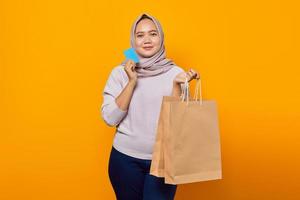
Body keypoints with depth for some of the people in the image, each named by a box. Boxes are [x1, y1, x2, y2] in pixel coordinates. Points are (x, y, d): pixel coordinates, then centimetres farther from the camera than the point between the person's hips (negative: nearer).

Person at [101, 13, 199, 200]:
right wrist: (132, 82, -16)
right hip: (126, 158, 1)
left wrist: (176, 85, -19)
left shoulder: (176, 72, -4)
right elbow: (110, 119, -10)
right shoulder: (120, 72, -4)